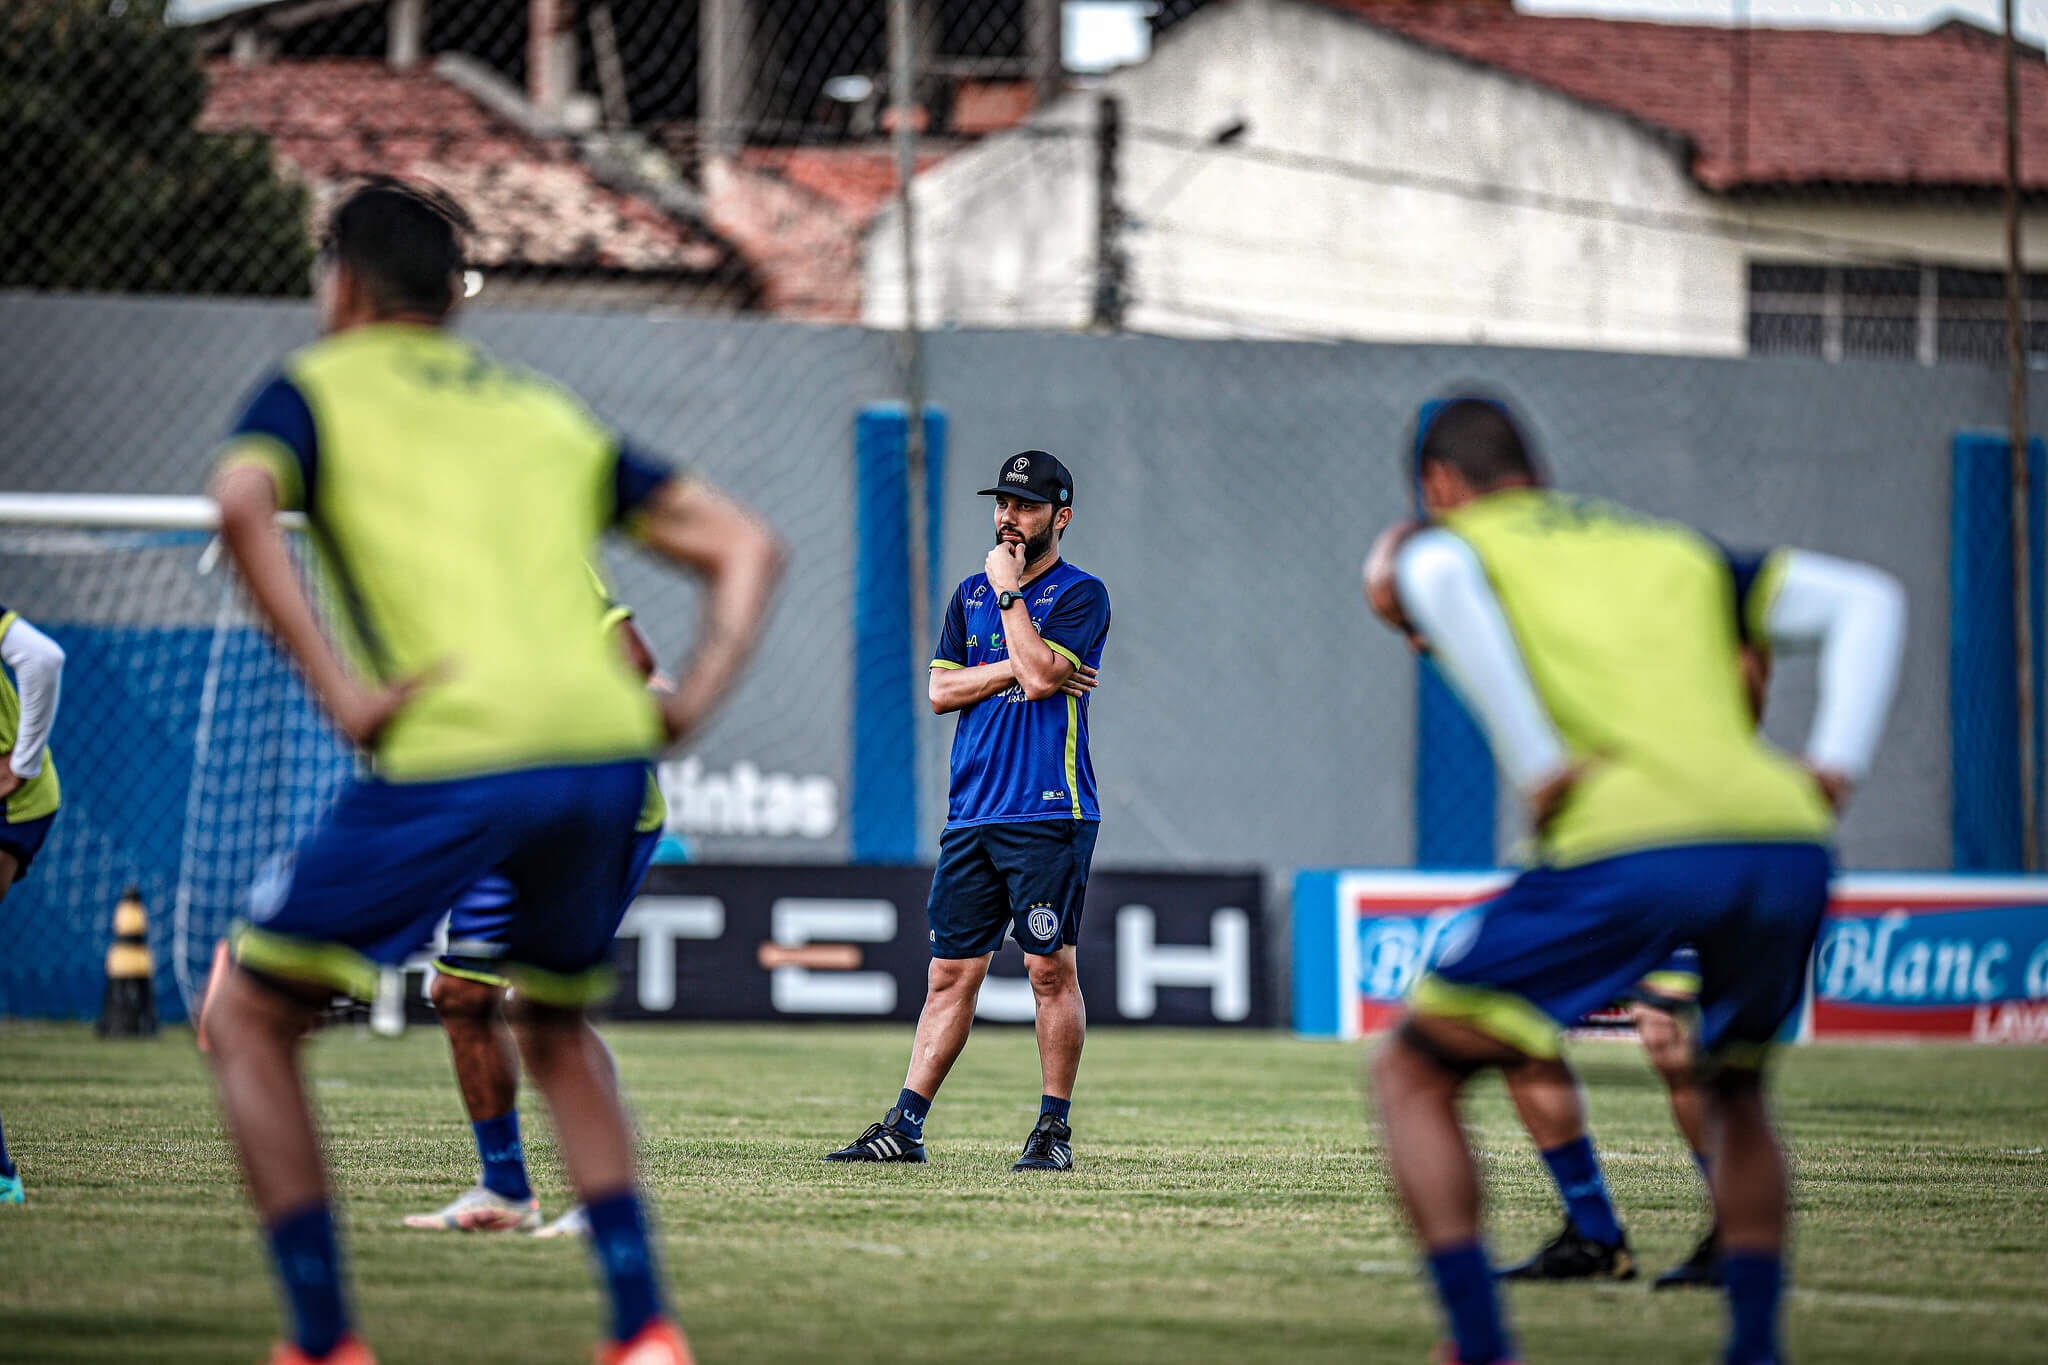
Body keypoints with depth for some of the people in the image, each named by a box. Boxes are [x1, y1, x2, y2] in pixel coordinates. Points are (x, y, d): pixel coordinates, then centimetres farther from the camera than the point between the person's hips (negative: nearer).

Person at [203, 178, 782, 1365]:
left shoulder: (320, 387, 14)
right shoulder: (546, 411, 29)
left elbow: (242, 503, -10)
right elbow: (746, 545, 23)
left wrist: (337, 688, -11)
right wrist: (694, 699, 12)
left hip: (450, 756, -5)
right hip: (606, 745, 5)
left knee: (251, 1018, 11)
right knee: (557, 1028, 29)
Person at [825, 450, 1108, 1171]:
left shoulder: (1079, 594, -1)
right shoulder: (972, 593, 17)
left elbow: (1040, 669, -17)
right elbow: (941, 690, 8)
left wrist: (1010, 590, -9)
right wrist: (1017, 671, -5)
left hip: (1049, 814, -5)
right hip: (972, 814, 6)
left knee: (1050, 968, -6)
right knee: (951, 971, 4)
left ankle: (1054, 1129, 1)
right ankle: (905, 1126, 3)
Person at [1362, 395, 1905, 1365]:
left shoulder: (1449, 545, 18)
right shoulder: (1681, 555, 31)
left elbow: (1438, 582, -9)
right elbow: (1865, 601, 24)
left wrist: (1537, 767, -9)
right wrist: (1835, 765, 13)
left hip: (1627, 854, -5)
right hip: (1788, 848, 5)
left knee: (1411, 1075, 10)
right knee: (1733, 1087, 33)